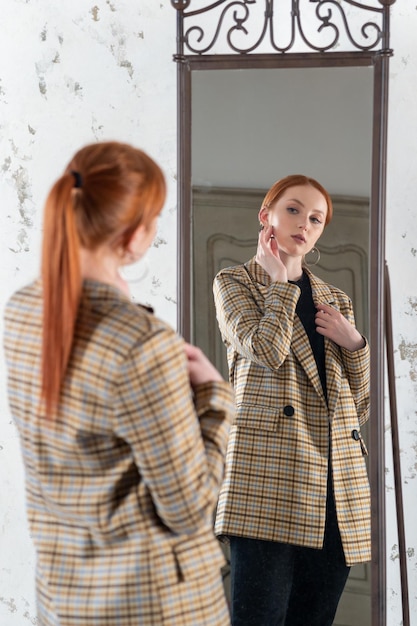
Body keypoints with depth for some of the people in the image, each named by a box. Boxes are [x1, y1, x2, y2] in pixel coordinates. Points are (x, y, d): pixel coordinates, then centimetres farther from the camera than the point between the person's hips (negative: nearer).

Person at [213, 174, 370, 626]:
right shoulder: (235, 283, 9)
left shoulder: (335, 301, 22)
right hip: (268, 471, -5)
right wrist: (279, 279, 0)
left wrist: (353, 342, 3)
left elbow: (359, 402, 20)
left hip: (336, 479, 5)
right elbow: (266, 351, -12)